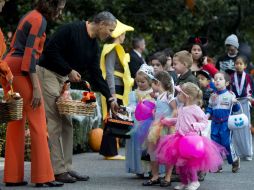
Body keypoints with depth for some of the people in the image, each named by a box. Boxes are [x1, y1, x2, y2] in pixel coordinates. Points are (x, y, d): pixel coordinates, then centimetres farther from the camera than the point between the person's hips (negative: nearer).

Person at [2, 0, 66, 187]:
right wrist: (36, 87, -19)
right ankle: (43, 177, -5)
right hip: (22, 70, -9)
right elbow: (30, 54, -17)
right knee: (38, 124, -5)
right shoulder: (40, 20, -10)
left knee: (16, 123, 10)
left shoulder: (29, 16, 19)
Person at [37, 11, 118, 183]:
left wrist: (110, 98, 4)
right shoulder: (72, 30, -16)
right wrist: (69, 70, -19)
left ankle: (66, 167, 13)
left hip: (63, 79, 9)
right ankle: (57, 170, -8)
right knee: (54, 122, -10)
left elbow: (95, 74, 10)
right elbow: (51, 50, -20)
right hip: (48, 73, -9)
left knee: (66, 124, 8)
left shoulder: (94, 46, 9)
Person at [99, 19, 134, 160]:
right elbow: (109, 72, -17)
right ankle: (110, 152, -6)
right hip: (115, 88, -10)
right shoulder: (112, 49, -10)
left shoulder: (116, 49, 19)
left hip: (117, 88, 10)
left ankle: (108, 151, 13)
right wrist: (113, 92, -23)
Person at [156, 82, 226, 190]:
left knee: (188, 162, -7)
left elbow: (205, 122, -8)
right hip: (180, 138, 8)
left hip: (191, 139, -8)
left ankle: (194, 181, 10)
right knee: (179, 163, 9)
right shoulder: (181, 109, 11)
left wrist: (196, 125, -25)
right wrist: (166, 121, 29)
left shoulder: (195, 109, -12)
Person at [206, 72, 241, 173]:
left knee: (226, 143, -8)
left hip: (226, 123, -4)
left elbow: (236, 109, 0)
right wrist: (206, 117, 0)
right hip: (215, 123, 4)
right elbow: (209, 109, 17)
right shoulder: (213, 96, 10)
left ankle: (234, 160, 14)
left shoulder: (230, 95, -2)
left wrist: (235, 103, -21)